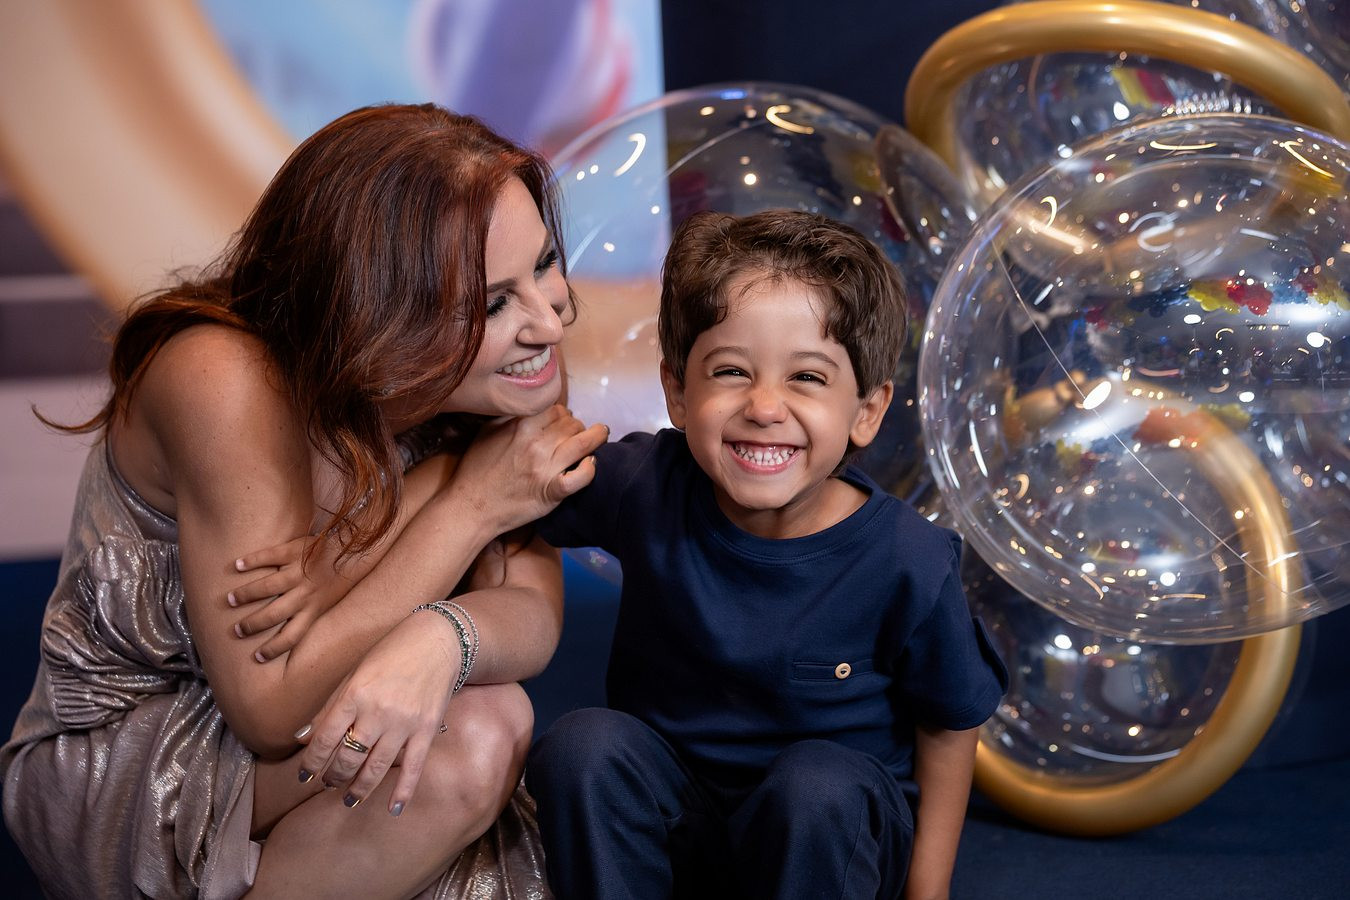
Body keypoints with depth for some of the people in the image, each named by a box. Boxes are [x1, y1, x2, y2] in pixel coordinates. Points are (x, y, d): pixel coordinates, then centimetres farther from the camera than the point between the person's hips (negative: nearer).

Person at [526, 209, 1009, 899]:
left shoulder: (910, 564, -21)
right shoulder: (641, 487, -17)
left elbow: (949, 724, -5)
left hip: (827, 838, -2)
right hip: (672, 819, 2)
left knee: (818, 785, -33)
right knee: (582, 746, -26)